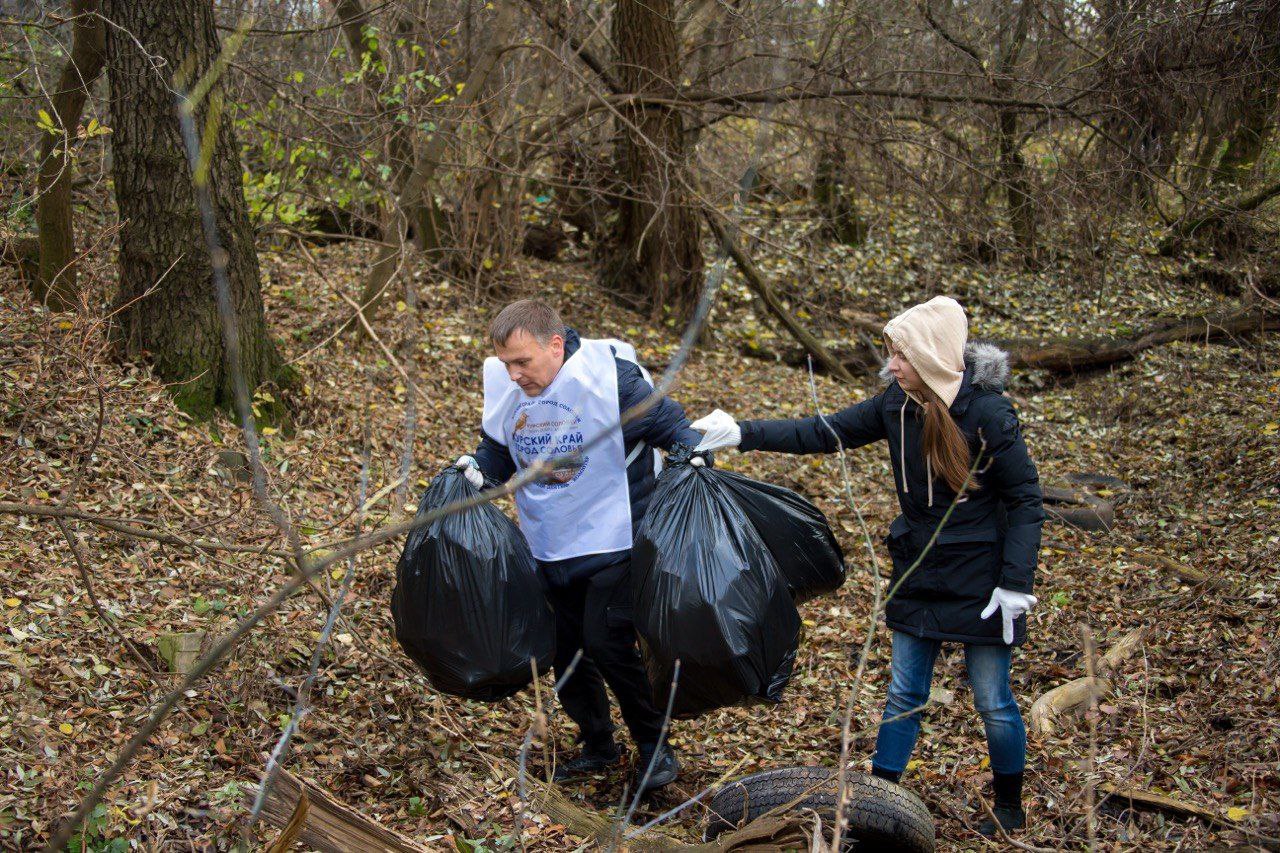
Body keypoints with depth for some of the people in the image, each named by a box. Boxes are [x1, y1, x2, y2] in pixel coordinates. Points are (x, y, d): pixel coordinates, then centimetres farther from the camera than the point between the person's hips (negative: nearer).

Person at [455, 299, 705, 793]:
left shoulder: (610, 377, -18)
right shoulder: (504, 388, -2)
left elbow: (671, 427, -10)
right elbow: (498, 451, 14)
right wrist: (479, 470, -7)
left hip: (611, 543, -6)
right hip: (549, 548, 6)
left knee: (606, 643, -14)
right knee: (564, 650, 10)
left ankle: (655, 747, 6)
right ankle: (597, 746, 30)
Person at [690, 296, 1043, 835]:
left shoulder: (988, 414, -19)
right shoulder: (897, 405, -3)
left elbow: (1025, 501, -14)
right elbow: (825, 433, 4)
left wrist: (1015, 584, -17)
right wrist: (743, 435, -2)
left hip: (979, 578, -5)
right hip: (918, 572, 5)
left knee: (992, 700, 6)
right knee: (903, 695, 12)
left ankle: (1010, 808, 26)